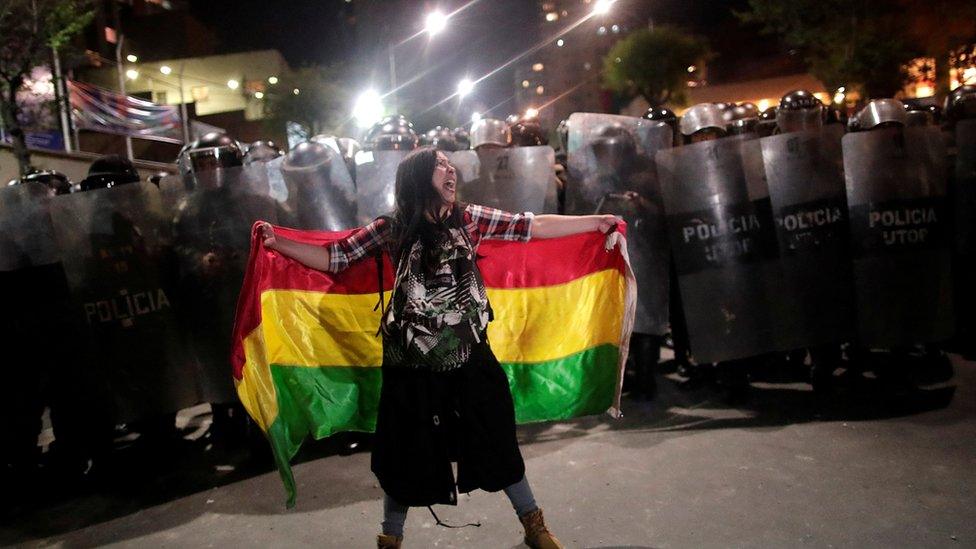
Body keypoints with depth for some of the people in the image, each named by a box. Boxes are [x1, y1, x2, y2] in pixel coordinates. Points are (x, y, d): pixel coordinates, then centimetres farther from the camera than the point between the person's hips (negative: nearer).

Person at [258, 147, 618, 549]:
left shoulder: (470, 219, 1)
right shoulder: (391, 229, -3)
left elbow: (533, 227, 0)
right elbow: (333, 258, -3)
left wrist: (598, 222, 0)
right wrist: (277, 243, -15)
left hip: (470, 359, 2)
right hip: (413, 366, -1)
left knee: (497, 444, 14)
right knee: (407, 454, 12)